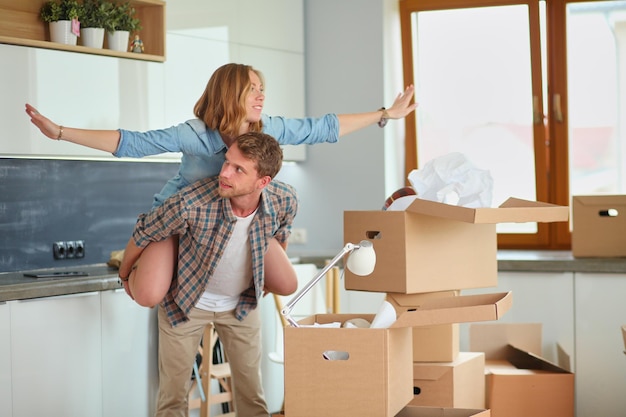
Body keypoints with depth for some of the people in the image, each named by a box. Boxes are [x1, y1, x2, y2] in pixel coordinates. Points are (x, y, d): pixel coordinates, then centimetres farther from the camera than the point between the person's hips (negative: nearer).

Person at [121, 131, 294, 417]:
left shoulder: (285, 202, -23)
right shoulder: (191, 203, -34)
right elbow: (143, 234, -14)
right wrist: (125, 276, 3)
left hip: (242, 305, 2)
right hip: (185, 303, -2)